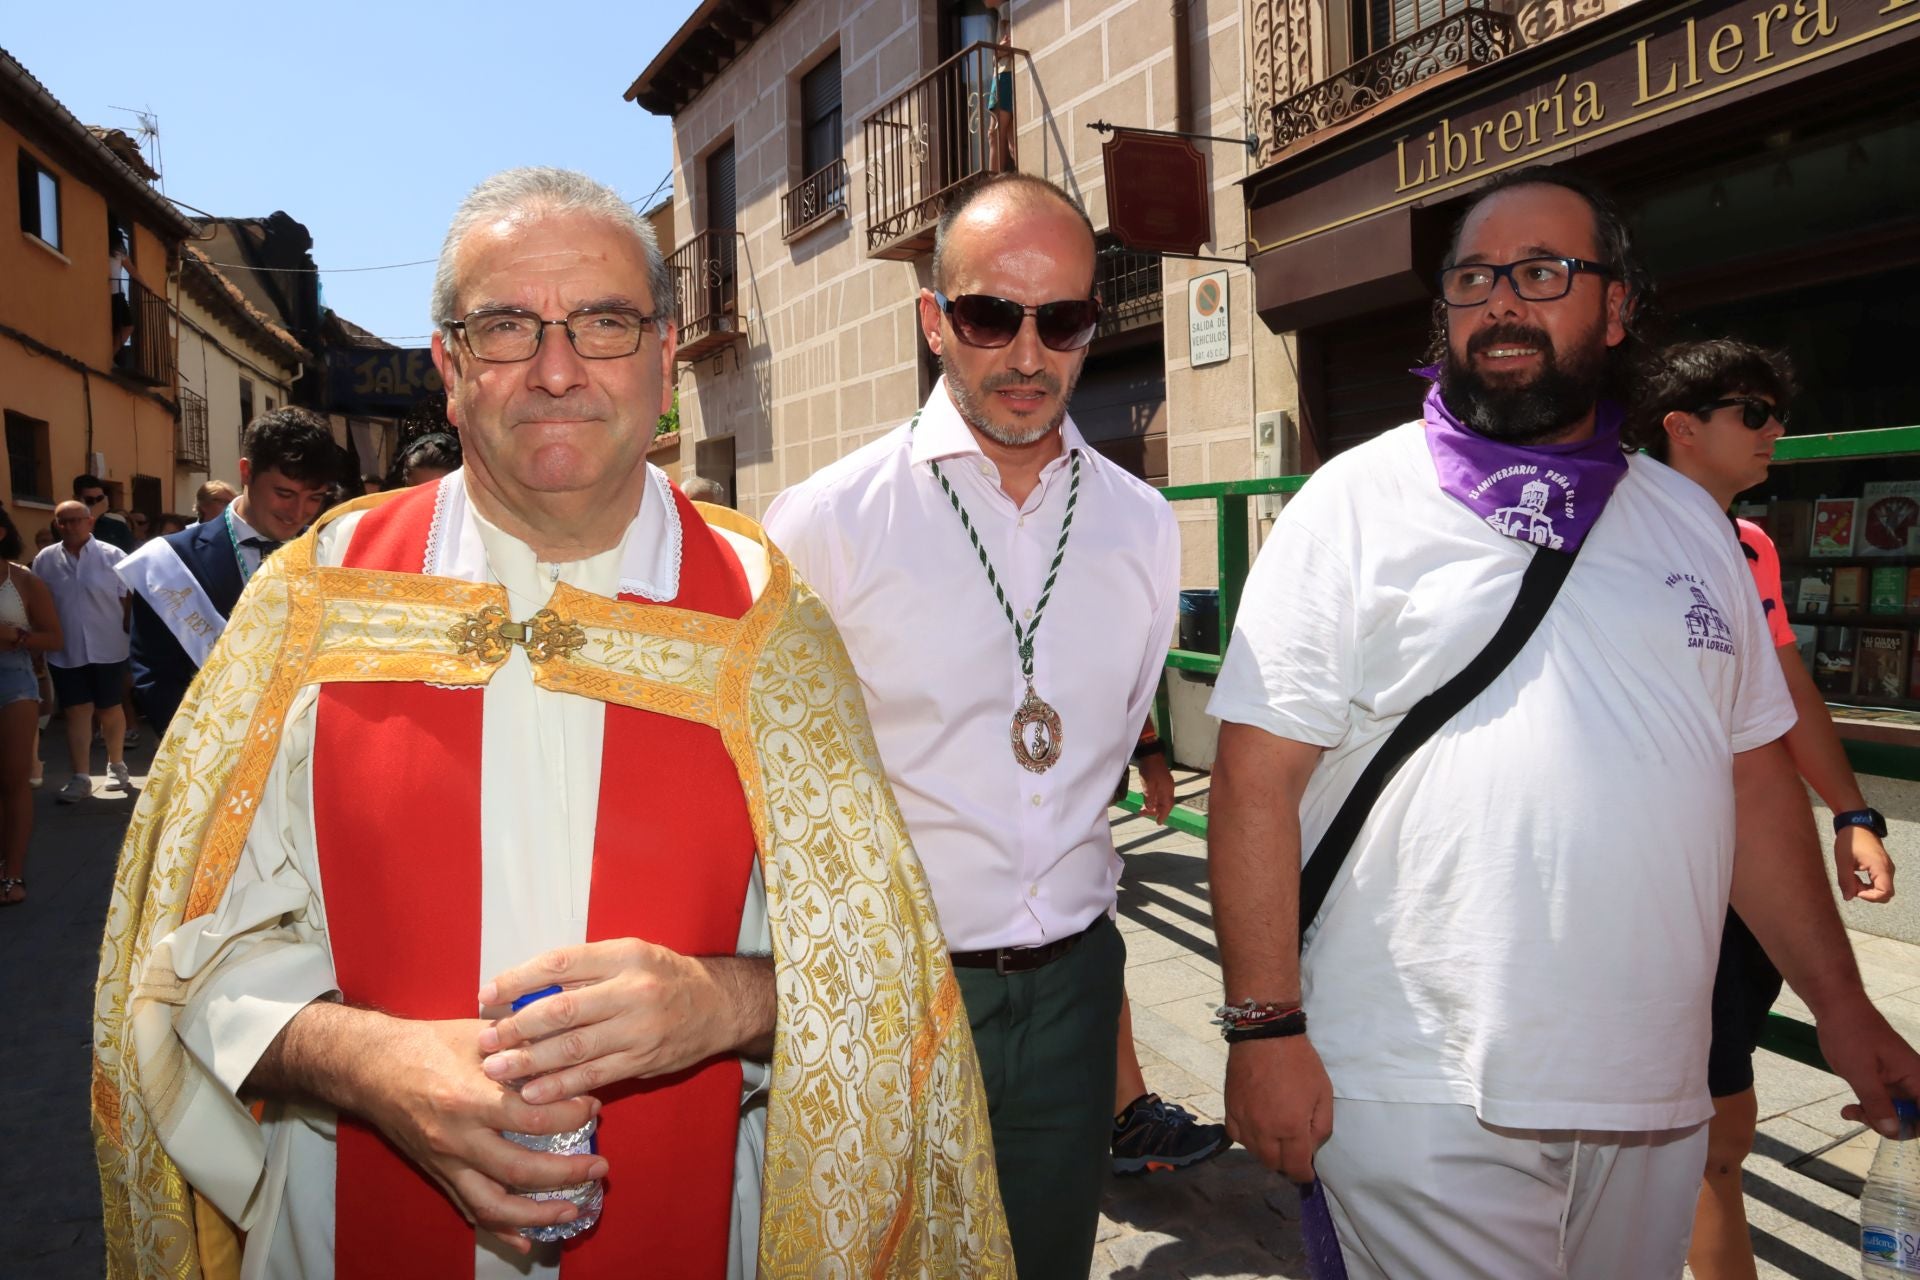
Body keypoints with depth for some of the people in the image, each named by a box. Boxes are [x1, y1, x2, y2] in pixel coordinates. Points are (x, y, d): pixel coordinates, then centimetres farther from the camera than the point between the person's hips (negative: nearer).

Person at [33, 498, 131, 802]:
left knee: (109, 709, 11)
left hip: (108, 649, -1)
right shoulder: (44, 560, 1)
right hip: (65, 652, 2)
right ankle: (80, 778, 7)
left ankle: (116, 766, 28)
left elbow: (128, 601, -2)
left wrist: (133, 639, -5)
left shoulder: (113, 556, -5)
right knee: (77, 712, 4)